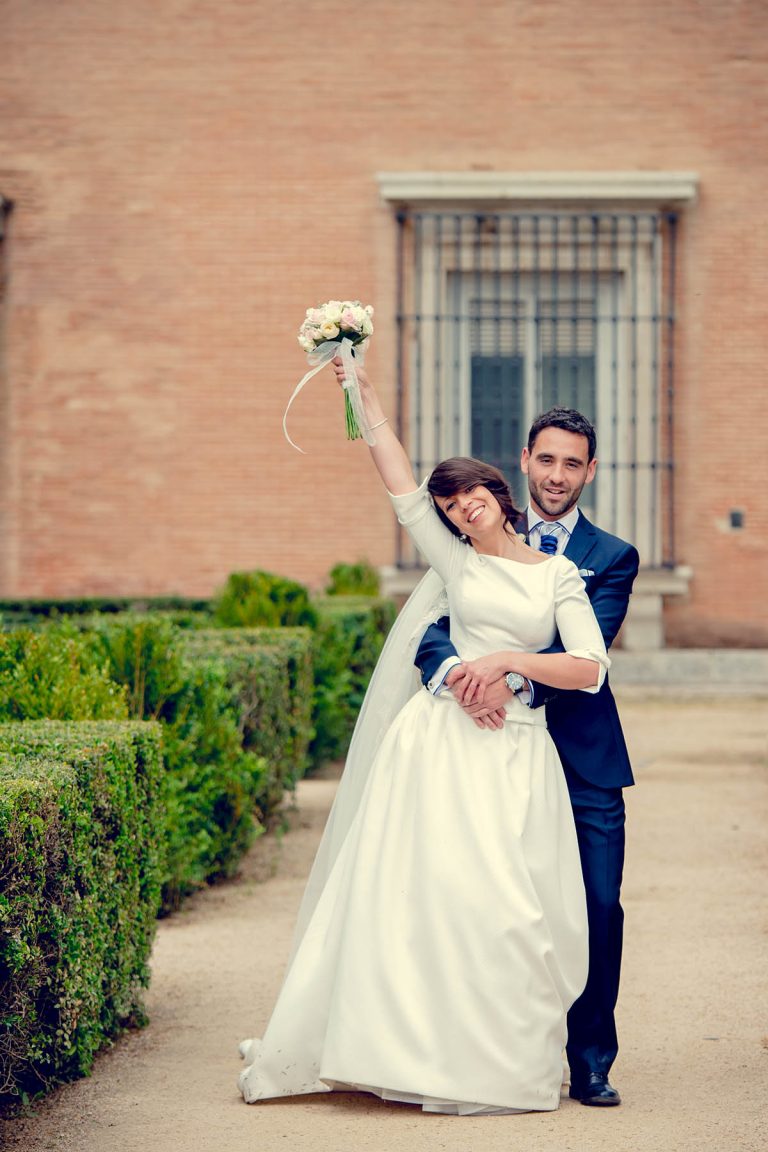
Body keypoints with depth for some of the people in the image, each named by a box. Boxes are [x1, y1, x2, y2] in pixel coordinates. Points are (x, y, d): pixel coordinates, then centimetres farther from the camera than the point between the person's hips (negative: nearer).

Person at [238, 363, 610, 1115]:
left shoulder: (559, 574, 9)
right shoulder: (457, 562, 10)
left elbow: (590, 669, -1)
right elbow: (400, 487, 5)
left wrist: (508, 659, -10)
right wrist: (364, 397, 3)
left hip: (518, 753, 0)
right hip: (442, 743, 0)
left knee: (511, 908, -4)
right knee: (421, 890, -6)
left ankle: (501, 1062, 6)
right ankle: (419, 1053, 1)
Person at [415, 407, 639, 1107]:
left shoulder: (613, 558, 5)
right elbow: (429, 627, -4)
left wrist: (516, 682, -28)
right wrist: (454, 670, -26)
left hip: (585, 759, 0)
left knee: (598, 907, -4)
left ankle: (590, 1064, 8)